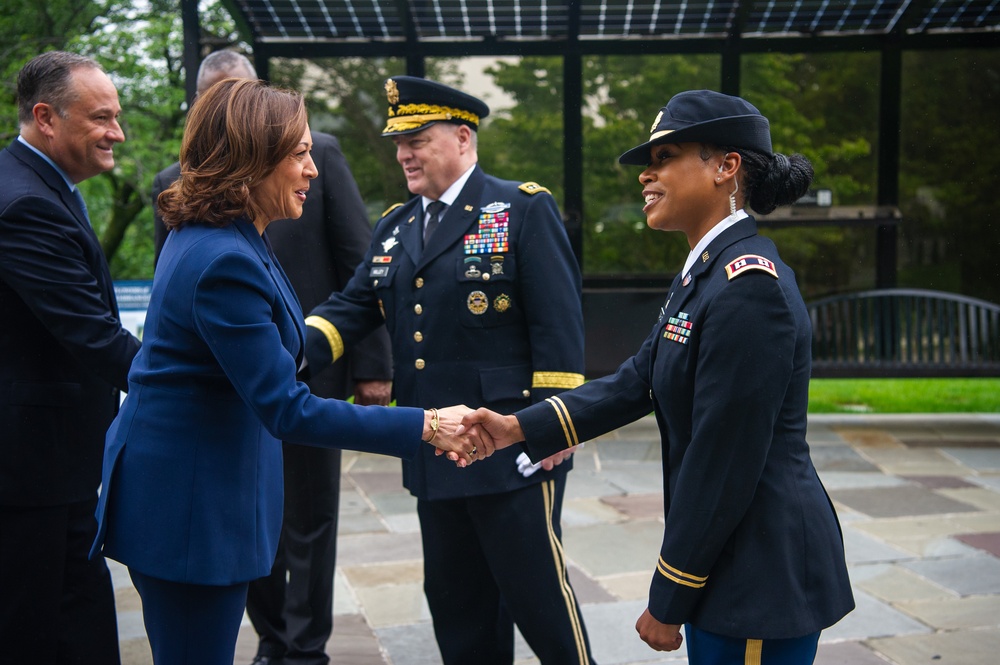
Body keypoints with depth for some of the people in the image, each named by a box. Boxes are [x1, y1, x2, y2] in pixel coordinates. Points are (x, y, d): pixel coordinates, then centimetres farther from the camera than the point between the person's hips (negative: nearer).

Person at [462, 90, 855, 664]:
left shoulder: (748, 285, -23)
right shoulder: (703, 272, 9)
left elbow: (724, 464, -23)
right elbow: (638, 381, 9)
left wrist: (668, 603, -15)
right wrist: (520, 427, -2)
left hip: (765, 571, -10)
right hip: (727, 556, 10)